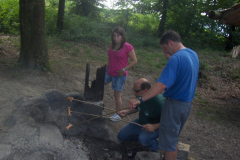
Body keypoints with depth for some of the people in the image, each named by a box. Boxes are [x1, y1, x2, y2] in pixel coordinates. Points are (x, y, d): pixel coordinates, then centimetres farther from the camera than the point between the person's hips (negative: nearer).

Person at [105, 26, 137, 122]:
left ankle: (118, 115, 21)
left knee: (117, 95, 2)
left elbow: (134, 61, -13)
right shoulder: (112, 45, 4)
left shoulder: (127, 47, -17)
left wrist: (124, 69, -19)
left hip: (119, 75, -7)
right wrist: (107, 65, 7)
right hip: (109, 72, 7)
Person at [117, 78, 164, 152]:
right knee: (121, 135, 7)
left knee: (143, 139, -36)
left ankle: (156, 150, -4)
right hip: (141, 122, 7)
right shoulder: (140, 96, -11)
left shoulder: (158, 102, -34)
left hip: (156, 126, -7)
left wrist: (154, 126, -37)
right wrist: (127, 111, -7)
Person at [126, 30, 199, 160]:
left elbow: (162, 85, -33)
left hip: (174, 104, -9)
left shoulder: (176, 58, -23)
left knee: (169, 140, 6)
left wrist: (139, 100, -36)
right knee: (174, 138, 23)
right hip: (187, 104, 9)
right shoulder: (193, 54, 6)